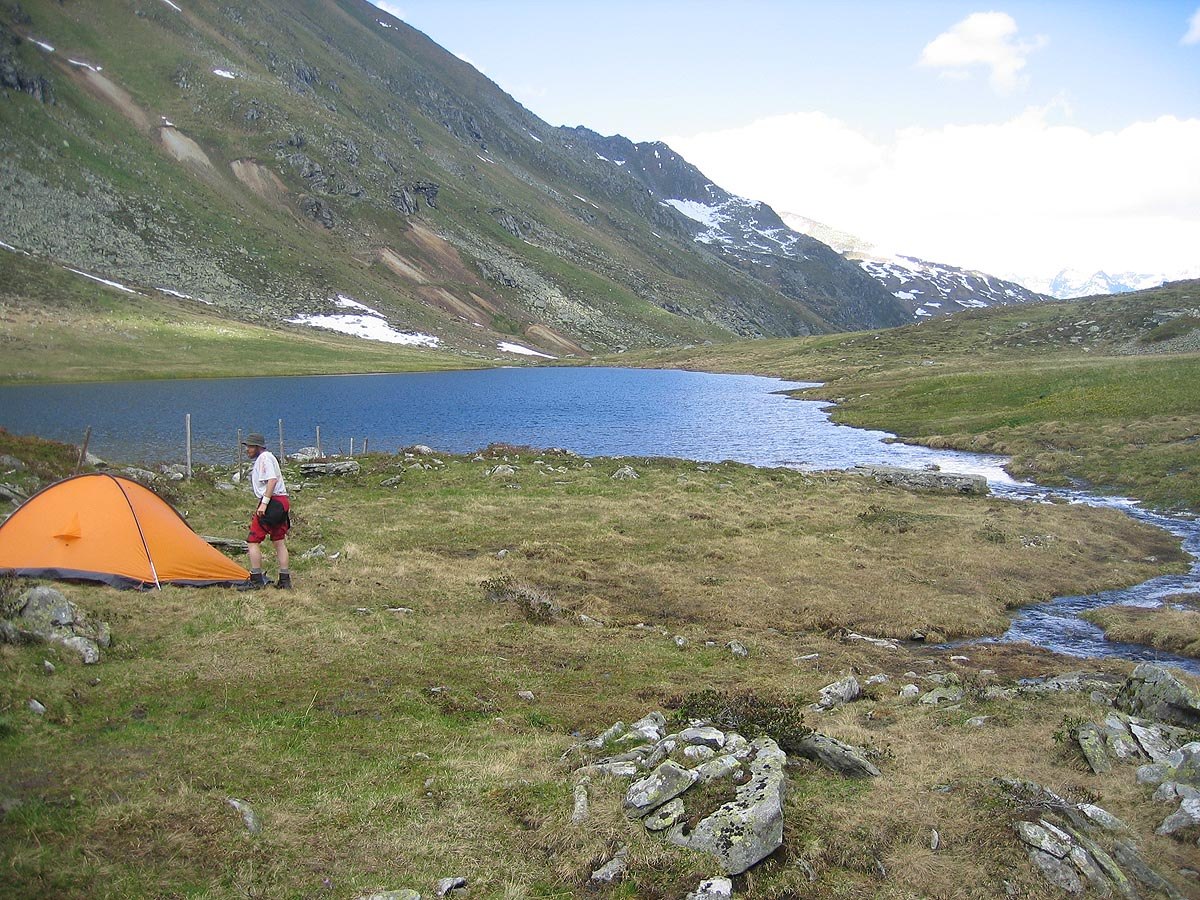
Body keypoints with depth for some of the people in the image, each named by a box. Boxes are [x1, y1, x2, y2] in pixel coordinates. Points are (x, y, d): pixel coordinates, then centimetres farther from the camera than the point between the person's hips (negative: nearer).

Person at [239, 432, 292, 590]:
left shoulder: (264, 457, -9)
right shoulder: (267, 457, 21)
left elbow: (272, 480, -21)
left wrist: (264, 503, -25)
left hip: (272, 501, -10)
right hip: (283, 501, 10)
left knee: (253, 541, -6)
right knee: (279, 541, 11)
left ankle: (256, 580, -5)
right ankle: (285, 580, 11)